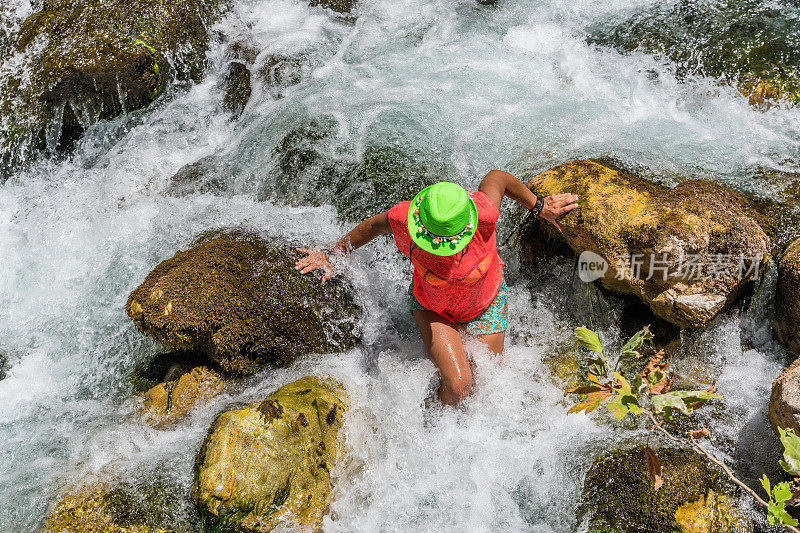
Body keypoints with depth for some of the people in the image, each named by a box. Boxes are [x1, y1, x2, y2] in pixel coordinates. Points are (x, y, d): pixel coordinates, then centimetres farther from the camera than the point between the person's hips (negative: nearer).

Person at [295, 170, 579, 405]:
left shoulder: (482, 213, -38)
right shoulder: (405, 217, -34)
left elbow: (497, 177, -15)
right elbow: (373, 225, -10)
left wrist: (539, 206, -2)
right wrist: (332, 254, 1)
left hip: (486, 306, 1)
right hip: (431, 307, -1)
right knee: (458, 386, -18)